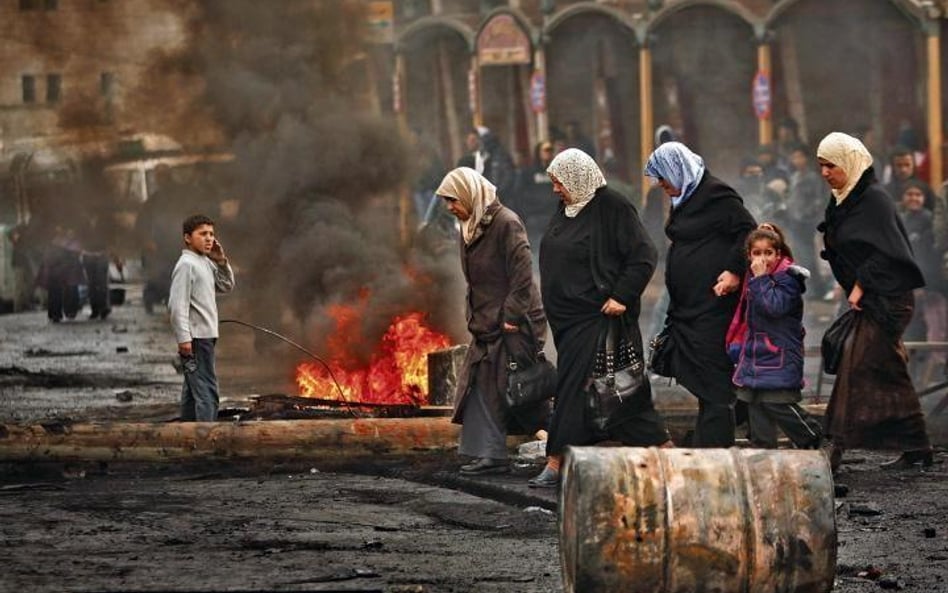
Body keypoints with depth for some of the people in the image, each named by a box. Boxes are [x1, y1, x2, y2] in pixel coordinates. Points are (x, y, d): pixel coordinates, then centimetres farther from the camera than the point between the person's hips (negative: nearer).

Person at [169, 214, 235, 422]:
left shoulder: (206, 263, 14)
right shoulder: (186, 265, -13)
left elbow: (227, 286, 23)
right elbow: (177, 304, -19)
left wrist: (221, 261, 8)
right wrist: (183, 338, -25)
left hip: (205, 336, 10)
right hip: (195, 338, -10)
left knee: (193, 392, 14)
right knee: (207, 391, -16)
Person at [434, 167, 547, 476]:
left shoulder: (506, 223, -14)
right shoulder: (469, 228, 13)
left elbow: (522, 274, -18)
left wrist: (512, 317, -20)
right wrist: (474, 317, 12)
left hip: (512, 326, -9)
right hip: (486, 324, 9)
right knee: (481, 388, 4)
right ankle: (490, 455, 6)